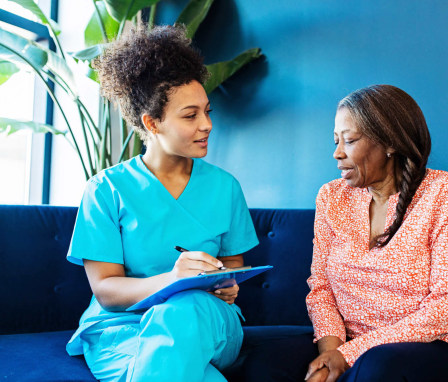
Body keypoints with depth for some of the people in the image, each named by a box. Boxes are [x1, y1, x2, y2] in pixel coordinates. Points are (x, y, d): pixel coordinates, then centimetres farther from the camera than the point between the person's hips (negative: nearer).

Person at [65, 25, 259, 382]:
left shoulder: (224, 186, 6)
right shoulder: (107, 190, -3)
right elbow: (104, 289, -8)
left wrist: (228, 285, -11)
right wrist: (169, 279, -27)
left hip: (207, 322, 3)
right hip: (120, 325, -3)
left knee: (182, 312, -35)